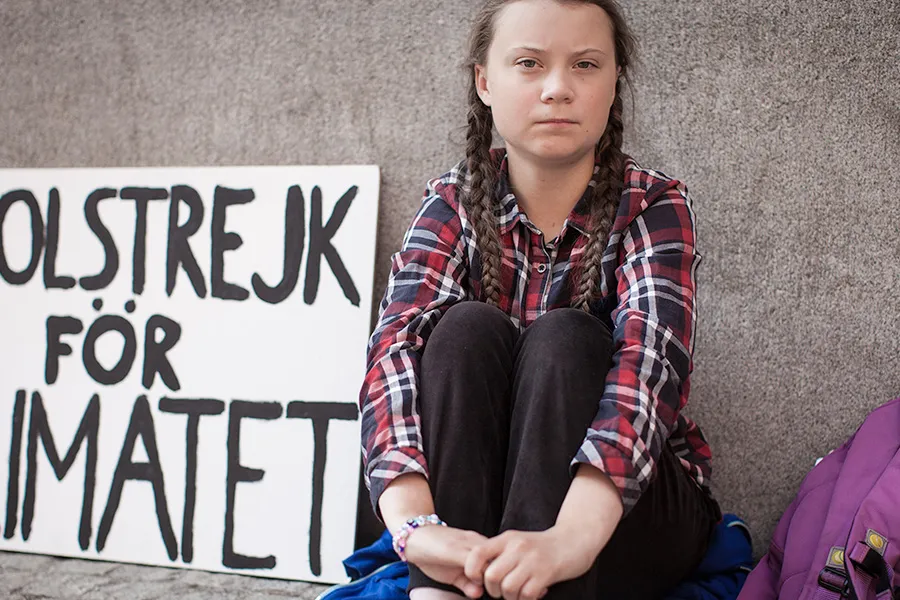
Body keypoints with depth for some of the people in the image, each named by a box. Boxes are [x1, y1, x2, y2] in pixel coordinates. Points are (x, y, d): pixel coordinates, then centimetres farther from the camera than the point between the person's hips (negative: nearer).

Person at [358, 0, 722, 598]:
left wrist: (571, 534, -49)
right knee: (467, 329, -25)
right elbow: (397, 347, -23)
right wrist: (414, 523, -43)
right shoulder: (455, 204, -5)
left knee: (562, 339, -28)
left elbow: (649, 358, -30)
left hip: (631, 508, -1)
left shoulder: (653, 205, -11)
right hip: (472, 499, 2)